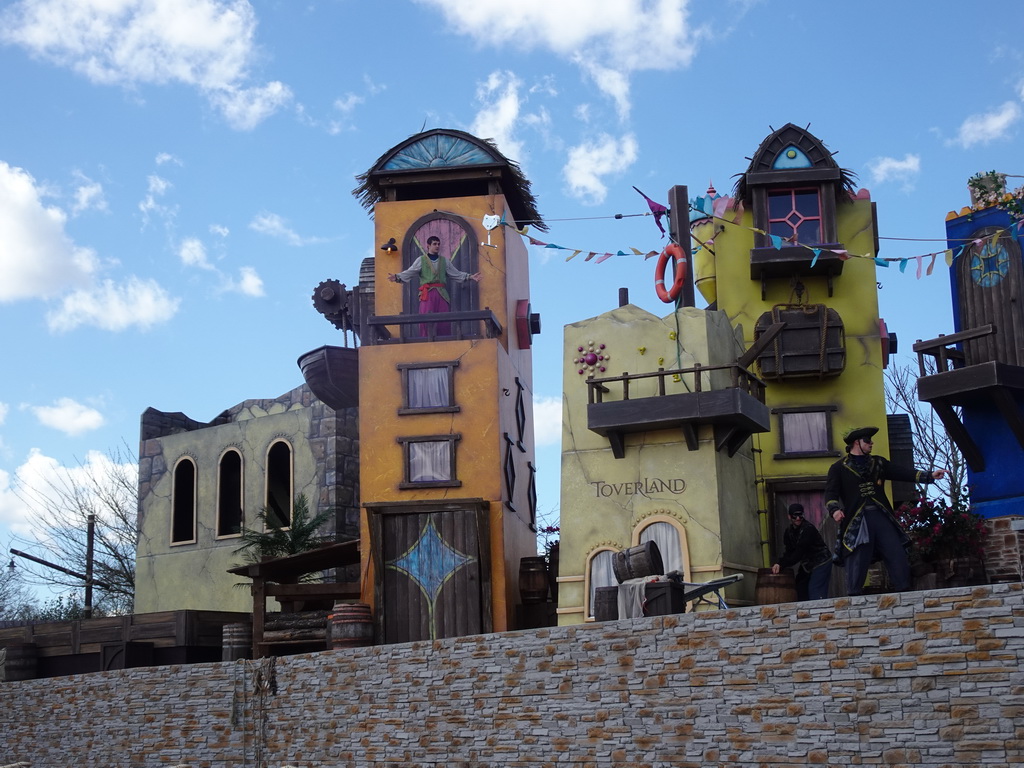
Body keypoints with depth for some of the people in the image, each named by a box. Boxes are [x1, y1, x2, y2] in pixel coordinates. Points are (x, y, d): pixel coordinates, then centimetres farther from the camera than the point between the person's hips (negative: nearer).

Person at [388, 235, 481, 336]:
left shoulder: (444, 261, 19)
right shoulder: (421, 260, 11)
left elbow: (456, 274, 21)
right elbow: (410, 272, 1)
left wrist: (470, 277, 11)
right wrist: (397, 277, -15)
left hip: (442, 293, 3)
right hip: (427, 294, -3)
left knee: (444, 321, -3)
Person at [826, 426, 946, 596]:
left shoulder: (878, 463, 20)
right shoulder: (839, 468, 7)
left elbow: (902, 472, 11)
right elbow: (831, 492, -2)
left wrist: (929, 475, -1)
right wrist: (835, 510, -23)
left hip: (882, 517, 5)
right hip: (857, 521, -5)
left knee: (898, 557, 0)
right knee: (856, 564, -8)